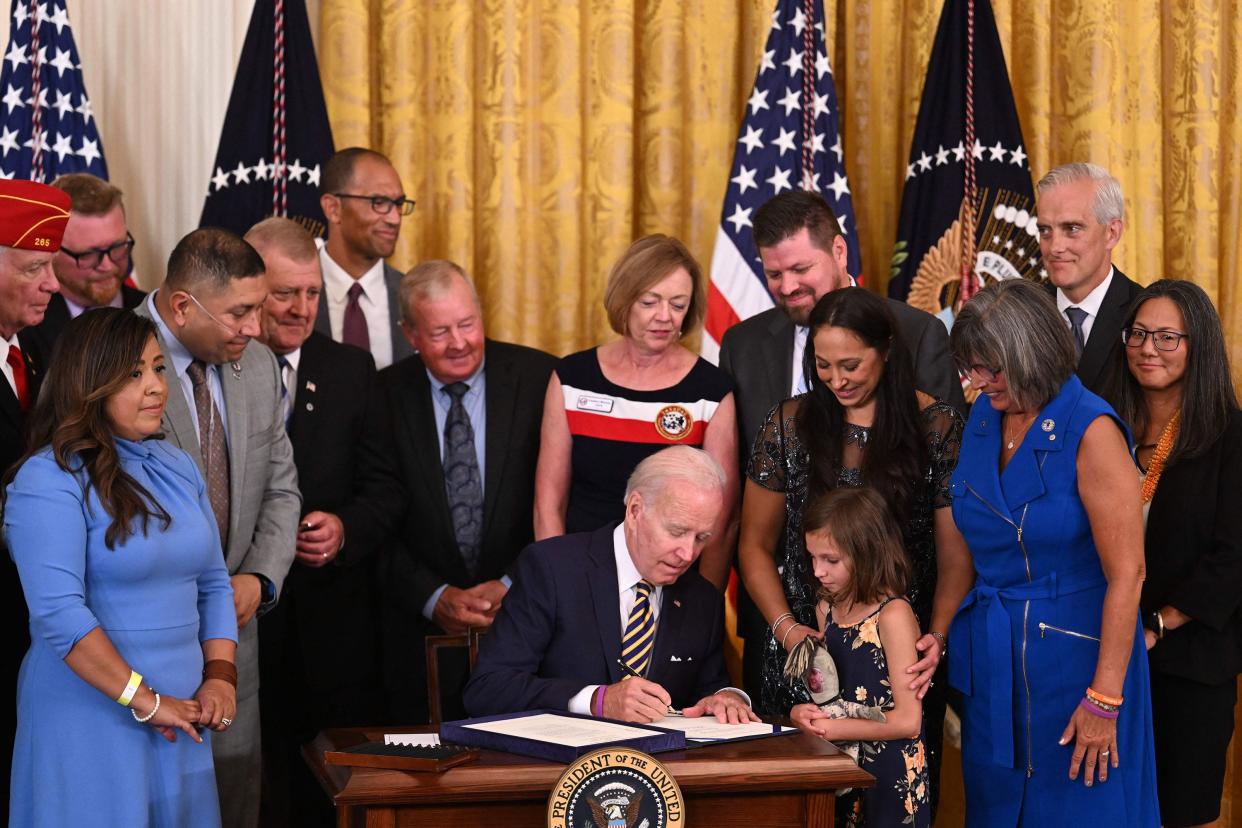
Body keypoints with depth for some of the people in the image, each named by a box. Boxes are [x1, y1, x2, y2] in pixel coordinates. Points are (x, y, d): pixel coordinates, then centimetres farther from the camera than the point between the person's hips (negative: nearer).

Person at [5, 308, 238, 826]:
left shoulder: (177, 467, 11)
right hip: (90, 719, -6)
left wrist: (220, 677, -1)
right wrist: (145, 701, -18)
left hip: (180, 717, 6)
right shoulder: (49, 479, -12)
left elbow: (212, 584, 14)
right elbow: (59, 612, -20)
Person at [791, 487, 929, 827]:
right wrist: (800, 713, -6)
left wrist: (830, 728, -17)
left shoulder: (893, 614, -15)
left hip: (889, 777, -7)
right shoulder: (827, 608, 7)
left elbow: (908, 721, -18)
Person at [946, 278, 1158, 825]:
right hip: (993, 660, 6)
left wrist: (1104, 699, -19)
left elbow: (1127, 574, -19)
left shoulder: (1090, 431, -18)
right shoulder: (983, 418, 3)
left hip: (1073, 654, -6)